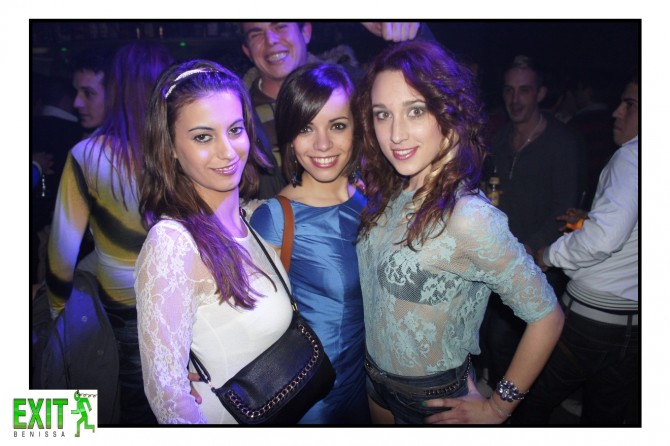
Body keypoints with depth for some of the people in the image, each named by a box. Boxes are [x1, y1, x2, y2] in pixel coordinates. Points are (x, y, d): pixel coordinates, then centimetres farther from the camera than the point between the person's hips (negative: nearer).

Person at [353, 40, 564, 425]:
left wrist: (498, 408, -13)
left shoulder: (468, 217, -30)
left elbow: (547, 317, -22)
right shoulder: (390, 192, -9)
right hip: (377, 377, 6)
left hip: (433, 398, -6)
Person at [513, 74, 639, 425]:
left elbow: (604, 237, -29)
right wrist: (588, 221, 11)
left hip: (591, 319, -7)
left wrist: (549, 255, -13)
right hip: (635, 324, 7)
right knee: (605, 418, 23)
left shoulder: (633, 155, -16)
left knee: (533, 402, 16)